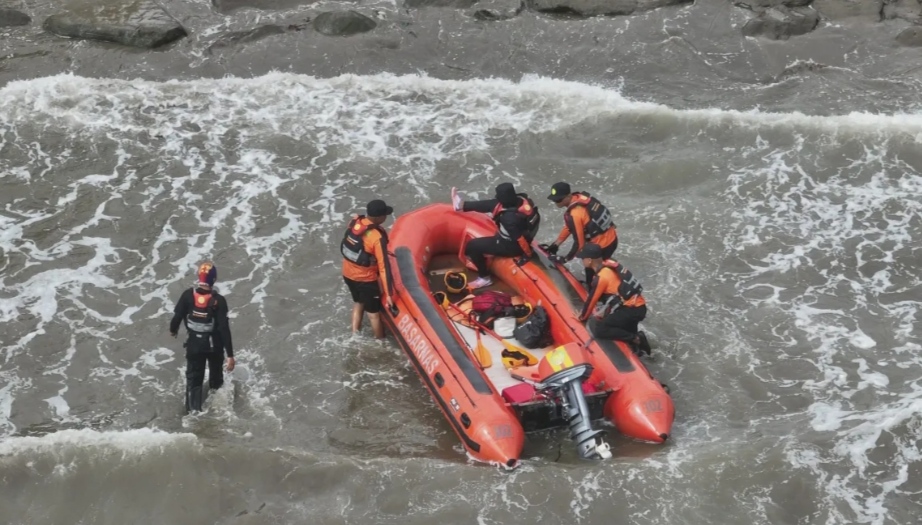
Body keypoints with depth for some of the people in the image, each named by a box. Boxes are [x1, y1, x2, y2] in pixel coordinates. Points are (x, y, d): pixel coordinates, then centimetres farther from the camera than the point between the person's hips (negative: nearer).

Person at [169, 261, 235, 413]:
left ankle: (193, 410, 4)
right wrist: (230, 354, -19)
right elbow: (224, 328, -23)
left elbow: (177, 316, -6)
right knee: (216, 374, 25)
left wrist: (173, 329, 19)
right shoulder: (219, 300, -22)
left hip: (194, 343, 1)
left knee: (193, 378, 12)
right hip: (214, 344, -1)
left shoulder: (188, 295, -16)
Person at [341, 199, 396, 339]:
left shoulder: (354, 221, -11)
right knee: (374, 313, 15)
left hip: (348, 274, 6)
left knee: (358, 302, 31)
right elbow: (384, 266, -26)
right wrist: (389, 294, -21)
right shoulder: (377, 237, -29)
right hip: (366, 279, -6)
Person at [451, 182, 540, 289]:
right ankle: (463, 205, 34)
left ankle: (484, 277, 19)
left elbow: (520, 238, -33)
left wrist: (527, 254, -17)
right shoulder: (521, 199, -20)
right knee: (493, 205, 13)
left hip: (510, 245, -8)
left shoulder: (509, 218, -41)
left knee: (472, 246, 1)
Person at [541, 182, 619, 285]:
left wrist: (565, 259, -7)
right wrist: (555, 245, 13)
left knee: (592, 273, 5)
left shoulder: (574, 215, -30)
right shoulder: (579, 197, -3)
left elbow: (579, 243, -22)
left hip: (603, 245, -9)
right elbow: (568, 227, 10)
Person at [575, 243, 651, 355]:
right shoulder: (609, 264, 7)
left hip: (632, 310, -9)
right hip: (638, 307, 9)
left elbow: (591, 299, -6)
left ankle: (636, 339, -11)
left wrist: (583, 316, 11)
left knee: (598, 329, -10)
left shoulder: (601, 278, -18)